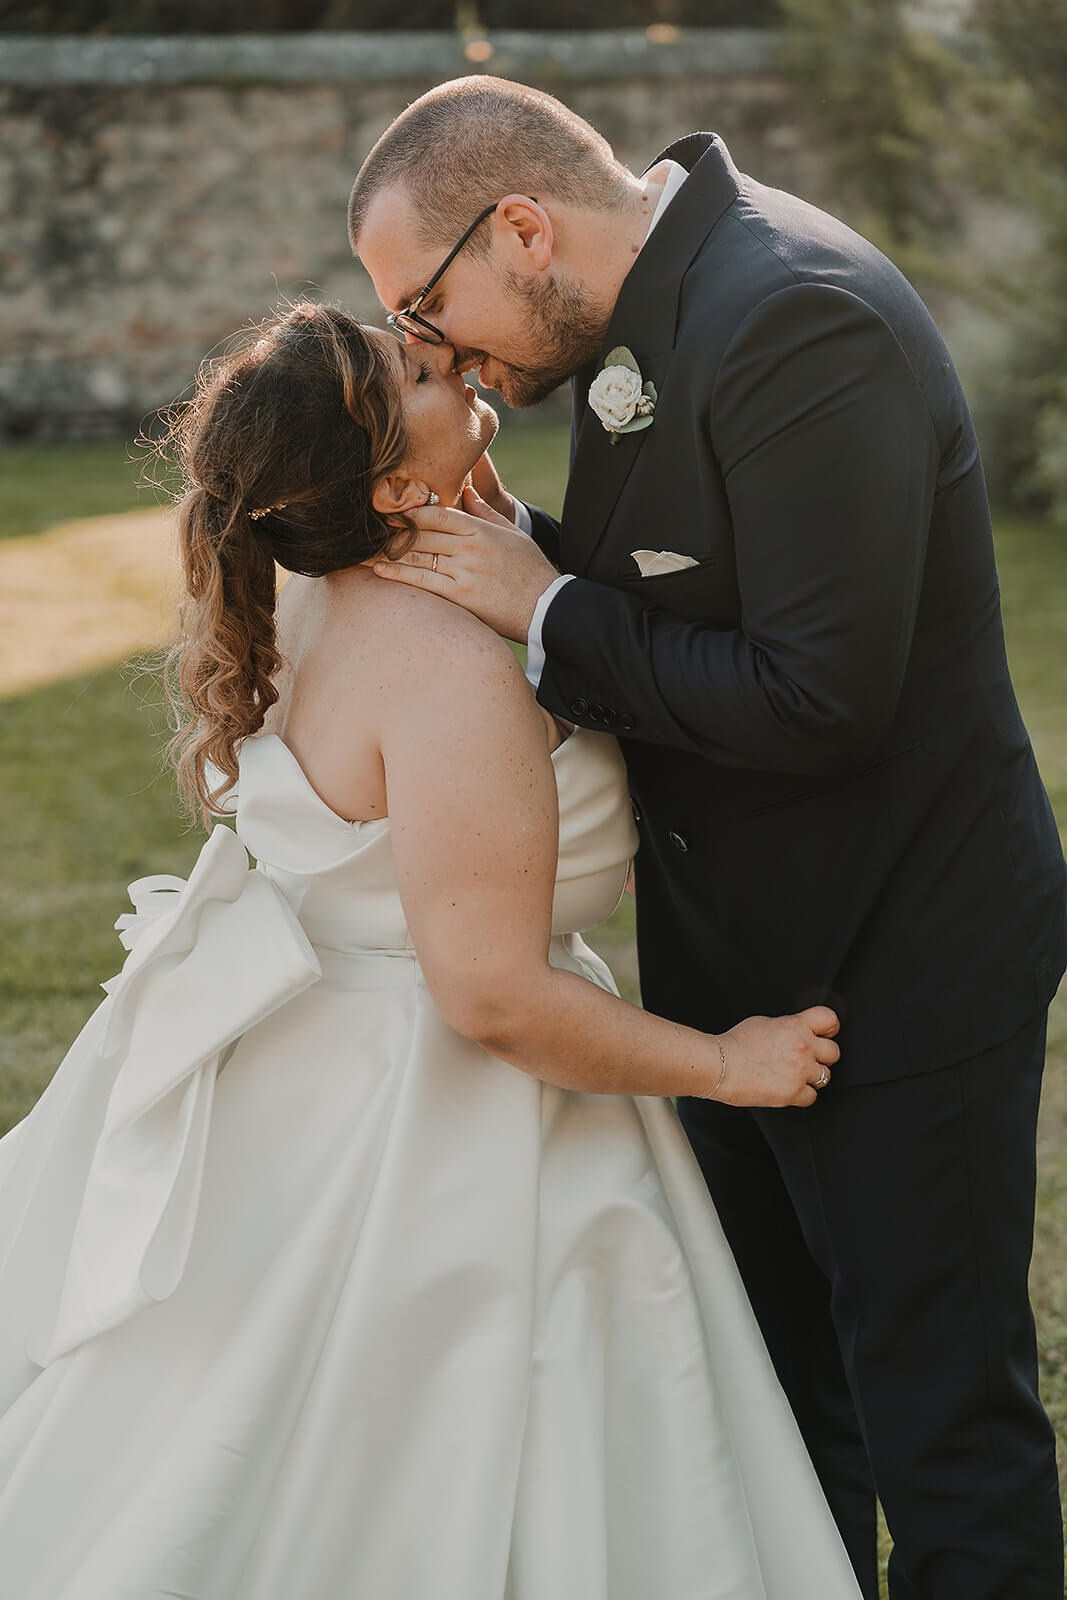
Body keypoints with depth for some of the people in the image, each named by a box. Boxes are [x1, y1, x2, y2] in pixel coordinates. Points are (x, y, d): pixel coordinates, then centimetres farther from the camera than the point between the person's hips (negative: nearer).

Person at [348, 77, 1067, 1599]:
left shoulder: (801, 321, -25)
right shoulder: (655, 302, 4)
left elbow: (820, 699, -30)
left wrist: (548, 611, -20)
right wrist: (523, 546, -7)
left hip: (892, 964, -9)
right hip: (743, 960, 9)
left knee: (945, 1419, 5)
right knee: (779, 1412, 22)